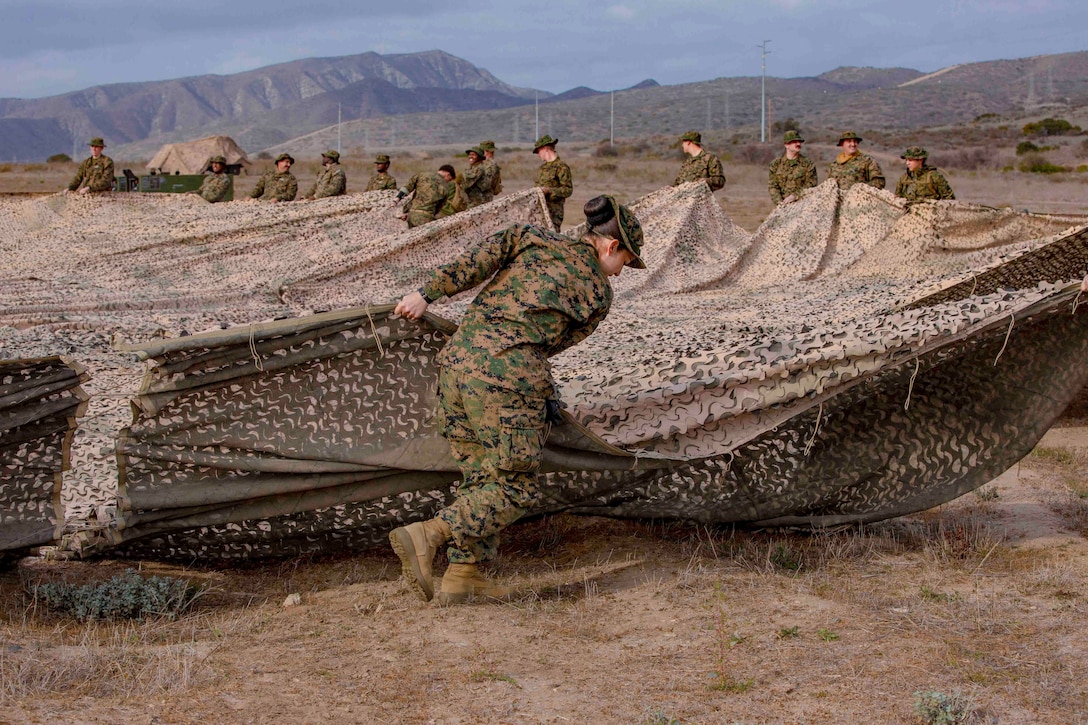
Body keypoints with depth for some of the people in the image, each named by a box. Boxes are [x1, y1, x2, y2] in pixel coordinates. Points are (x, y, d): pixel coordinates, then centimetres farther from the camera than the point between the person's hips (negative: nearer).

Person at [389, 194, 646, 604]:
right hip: (506, 376, -7)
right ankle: (424, 536, -12)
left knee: (482, 477, 16)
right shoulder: (598, 293, 10)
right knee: (516, 489, 3)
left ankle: (462, 576, 13)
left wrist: (426, 294, 3)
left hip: (457, 359, 7)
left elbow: (480, 259, 5)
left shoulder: (533, 239, 19)